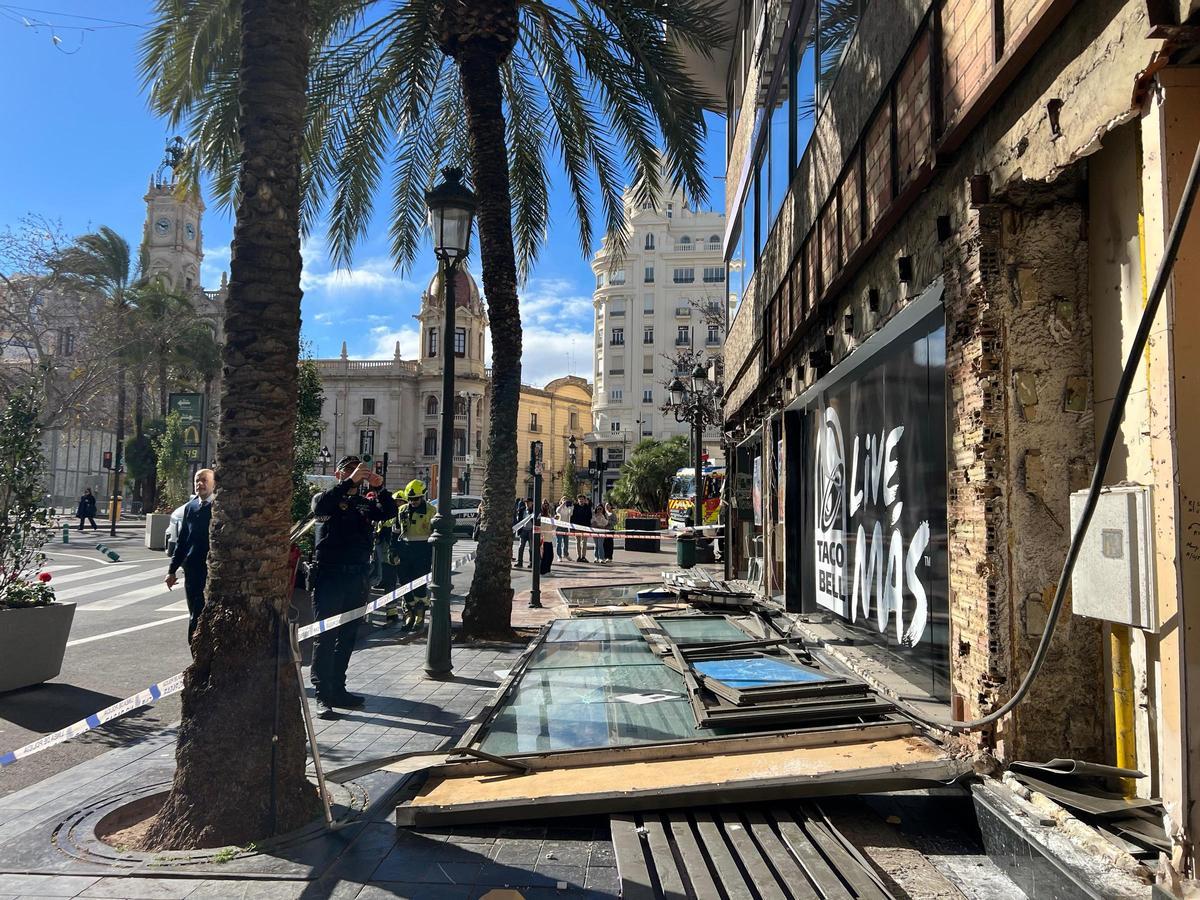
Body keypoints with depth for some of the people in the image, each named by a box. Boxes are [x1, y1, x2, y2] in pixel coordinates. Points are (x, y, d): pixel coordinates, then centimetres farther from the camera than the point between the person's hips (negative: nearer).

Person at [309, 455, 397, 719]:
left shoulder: (365, 502, 14)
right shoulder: (327, 497, 2)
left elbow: (389, 512, -1)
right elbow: (320, 506, -21)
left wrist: (379, 488, -16)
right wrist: (350, 482, -25)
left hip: (358, 577, 5)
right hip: (329, 576, -5)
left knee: (347, 636, 12)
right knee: (326, 636, -3)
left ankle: (338, 689, 22)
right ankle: (323, 695, 0)